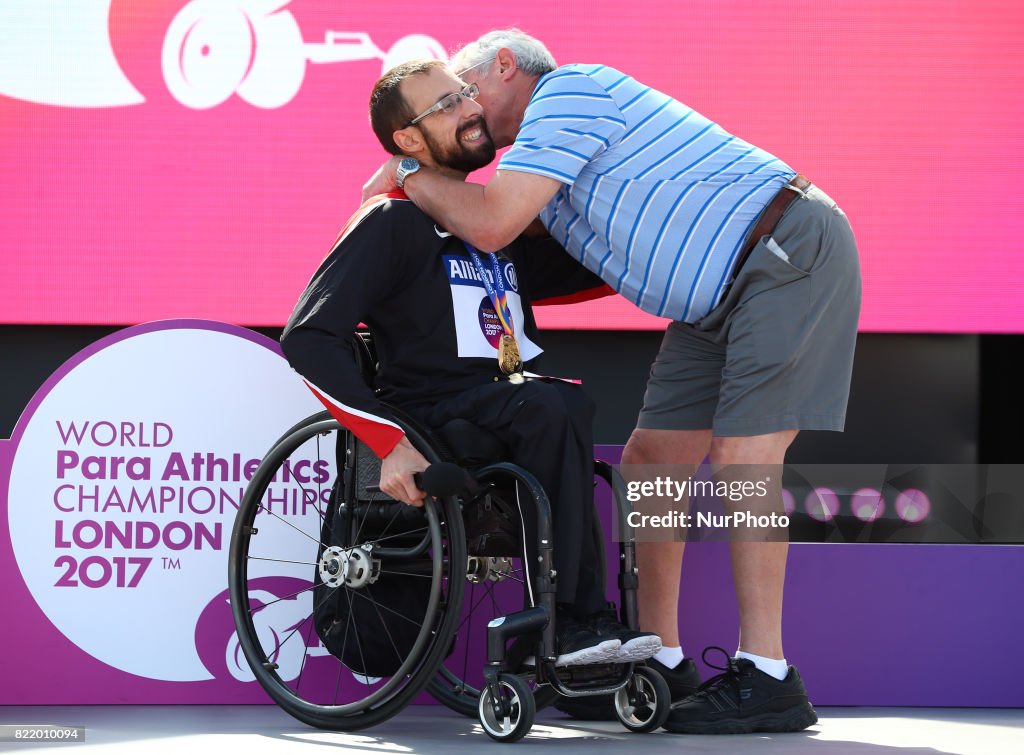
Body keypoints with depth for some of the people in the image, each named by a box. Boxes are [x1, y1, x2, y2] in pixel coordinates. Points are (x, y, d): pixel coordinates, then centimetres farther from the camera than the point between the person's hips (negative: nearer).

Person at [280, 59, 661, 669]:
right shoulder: (391, 223, -3)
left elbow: (586, 274, 32)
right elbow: (308, 338, -13)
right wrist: (390, 443, -21)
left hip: (510, 418, 8)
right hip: (433, 422, -8)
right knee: (551, 406, -32)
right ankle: (569, 619, -29)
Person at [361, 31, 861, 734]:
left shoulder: (567, 89, -12)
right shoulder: (541, 155, 18)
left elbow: (491, 225, -19)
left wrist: (408, 173, -4)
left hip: (792, 252, -10)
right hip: (717, 298, 10)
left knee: (741, 456, -16)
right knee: (650, 460, 5)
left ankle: (767, 680, -14)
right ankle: (663, 666, 10)